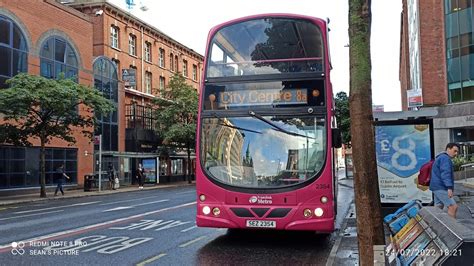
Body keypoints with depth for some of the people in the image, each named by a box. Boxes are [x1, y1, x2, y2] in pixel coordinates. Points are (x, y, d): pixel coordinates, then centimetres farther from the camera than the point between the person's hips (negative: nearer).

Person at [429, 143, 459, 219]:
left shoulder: (440, 158, 23)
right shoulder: (445, 158, -10)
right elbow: (445, 173, -23)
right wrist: (449, 187, -30)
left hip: (437, 187, 11)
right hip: (441, 187, -11)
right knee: (453, 207, -14)